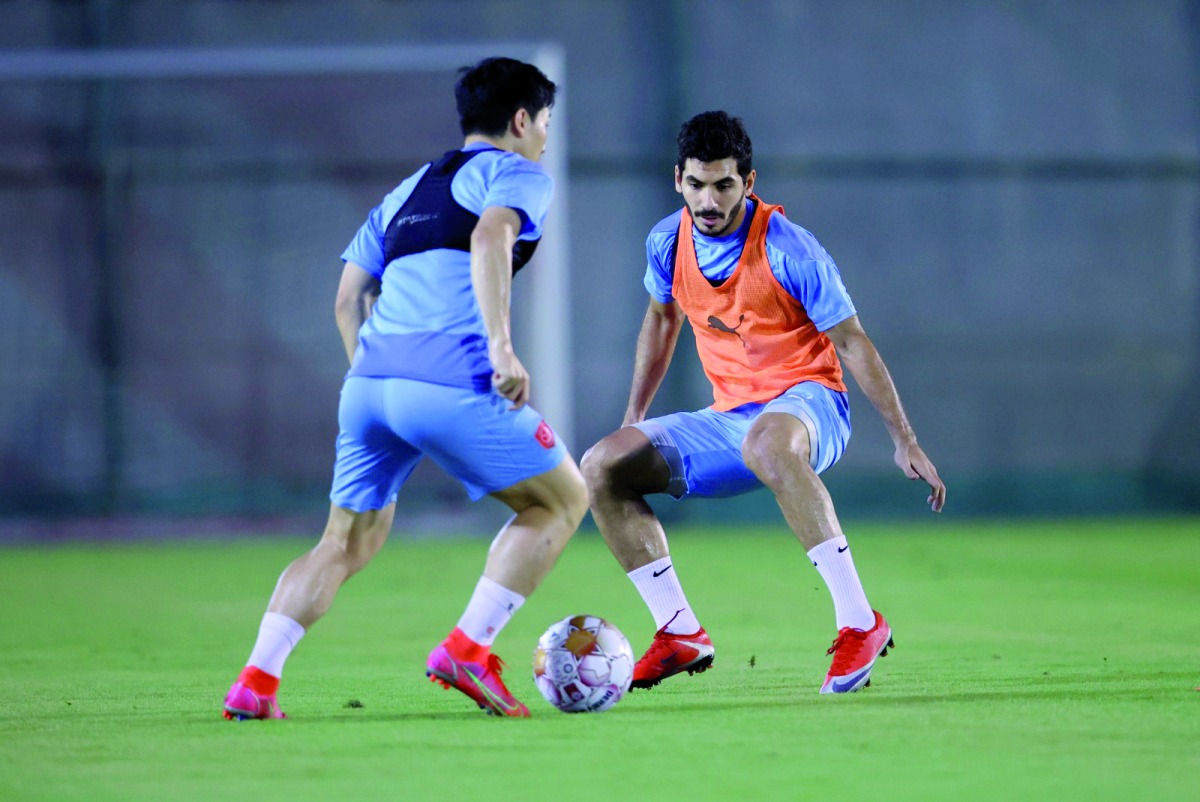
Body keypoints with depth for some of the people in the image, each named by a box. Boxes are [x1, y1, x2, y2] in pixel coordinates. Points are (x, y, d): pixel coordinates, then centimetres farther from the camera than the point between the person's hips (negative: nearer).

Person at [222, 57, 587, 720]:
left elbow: (349, 299, 24)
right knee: (563, 499, 10)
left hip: (368, 383, 7)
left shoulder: (409, 189, 29)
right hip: (451, 383, -7)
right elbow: (489, 239, -14)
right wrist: (501, 346, -21)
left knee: (348, 542, 18)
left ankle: (254, 683, 3)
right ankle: (466, 650, -1)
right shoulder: (517, 175, 8)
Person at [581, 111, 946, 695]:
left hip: (806, 402, -6)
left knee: (767, 443, -43)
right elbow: (662, 318, 21)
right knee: (602, 468, -9)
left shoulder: (787, 248, -16)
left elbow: (851, 341, -10)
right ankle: (680, 634, -5)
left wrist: (904, 440, -11)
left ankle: (859, 624, -42)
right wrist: (633, 419, 20)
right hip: (728, 418, 7)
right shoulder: (667, 243, 0)